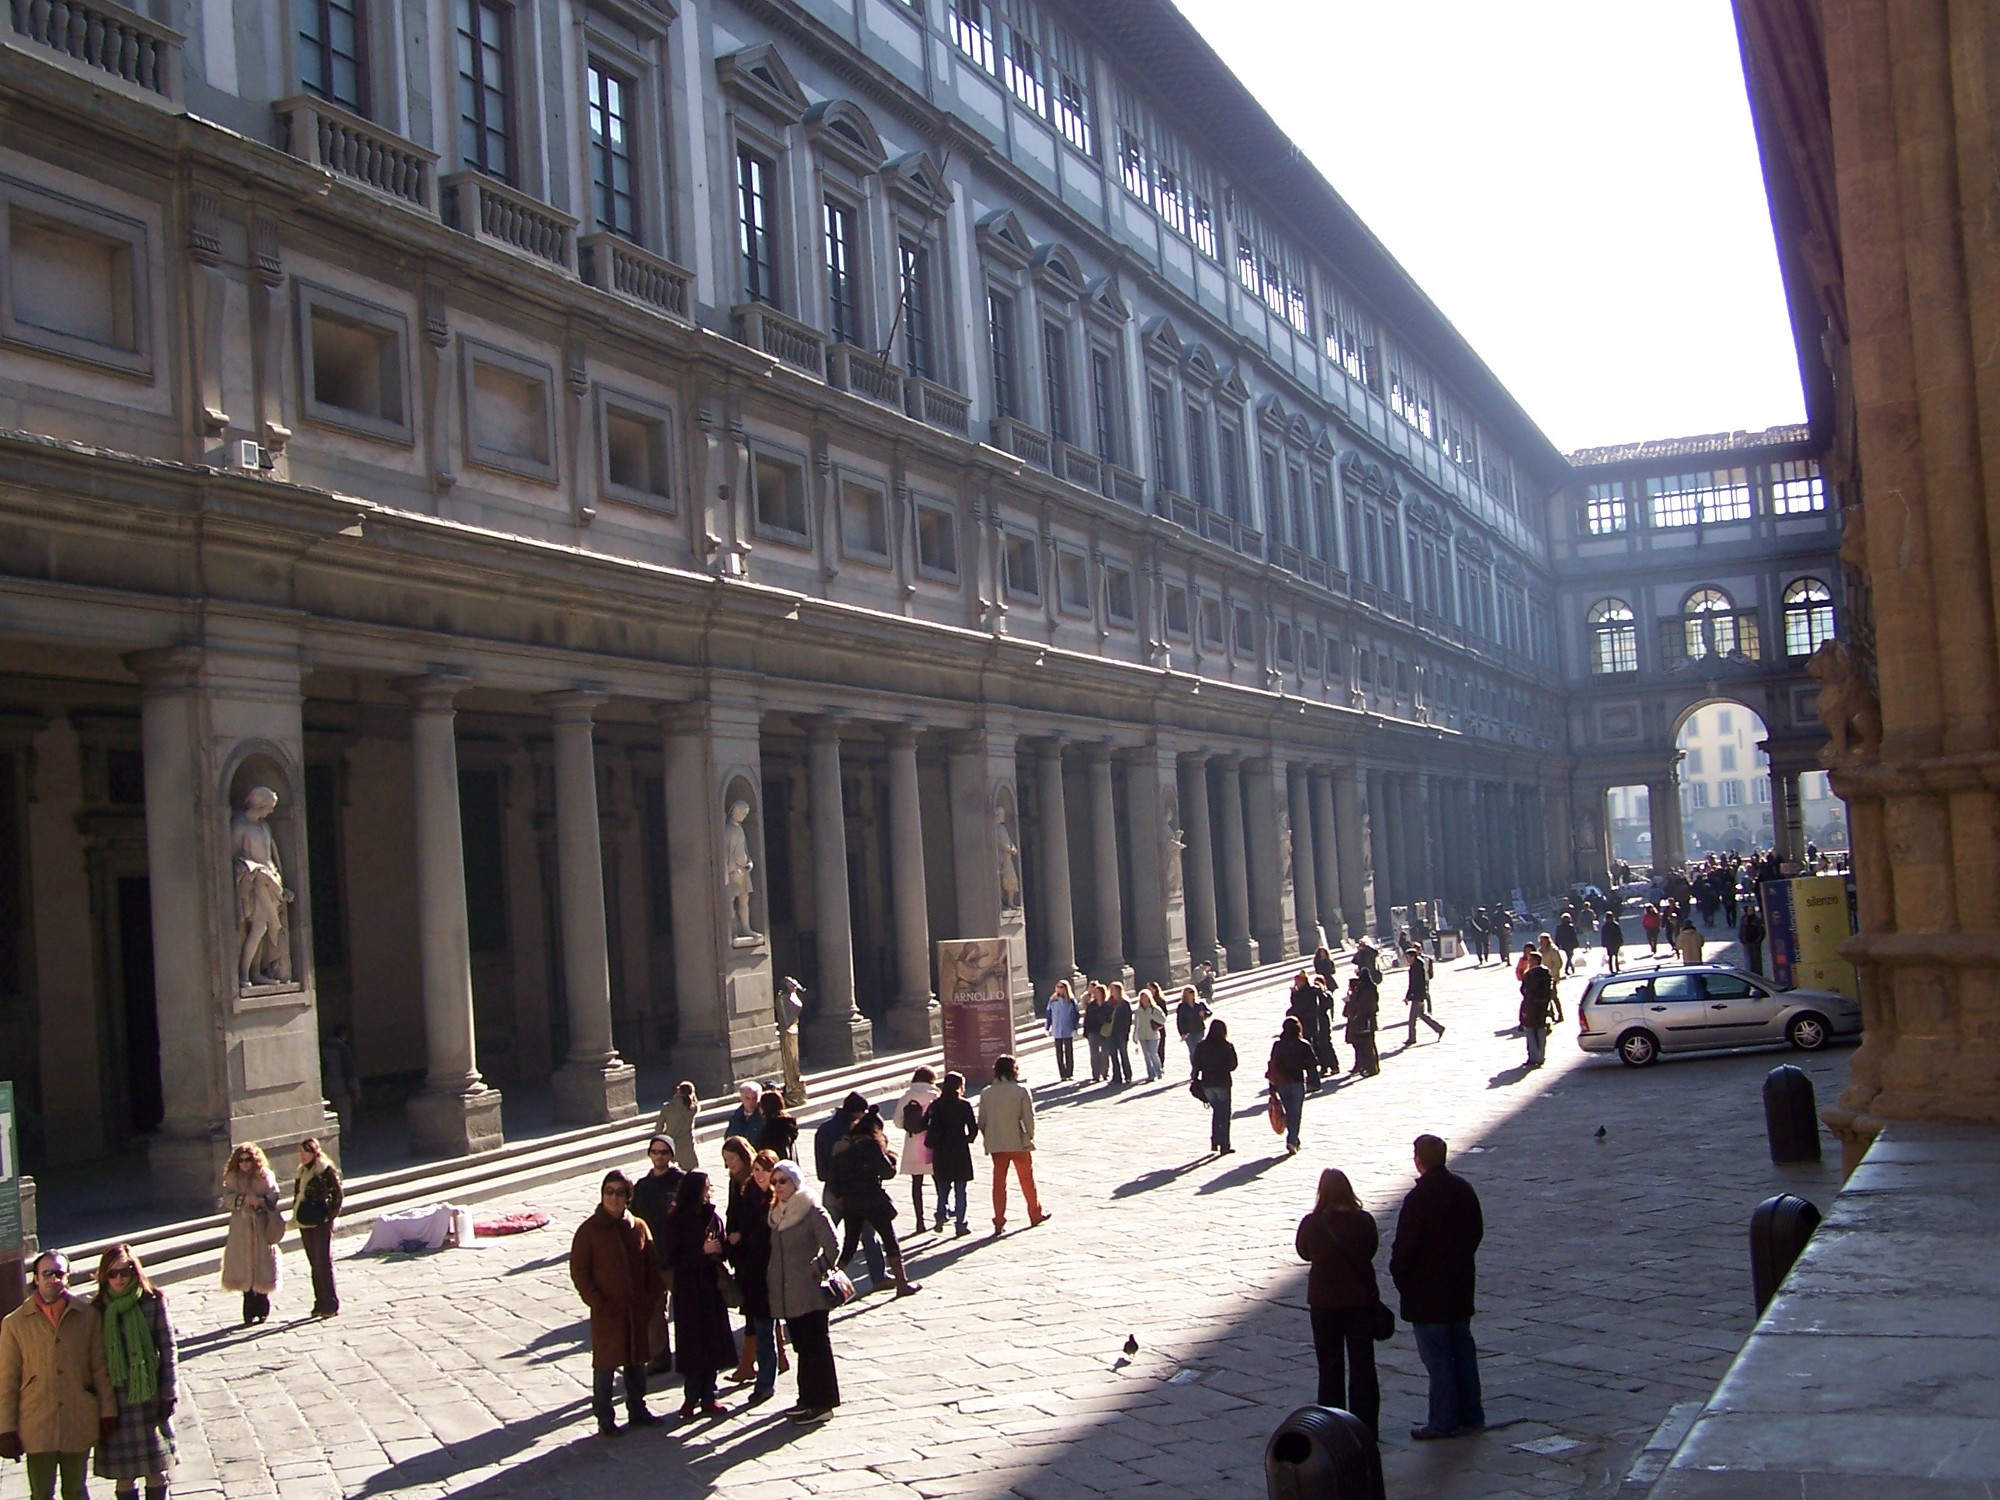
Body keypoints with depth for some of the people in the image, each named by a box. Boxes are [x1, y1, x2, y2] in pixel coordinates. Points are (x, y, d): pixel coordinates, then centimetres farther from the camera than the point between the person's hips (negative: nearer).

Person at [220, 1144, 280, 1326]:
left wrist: (262, 1202, -21)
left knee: (261, 1267, -1)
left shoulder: (265, 1176, 3)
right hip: (240, 1228, 1)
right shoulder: (232, 1178, 6)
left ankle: (261, 1309, 9)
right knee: (244, 1269, 1)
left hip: (261, 1228, -1)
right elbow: (227, 1198, -4)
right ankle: (249, 1311, 7)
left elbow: (273, 1196, -2)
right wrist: (245, 1199, -18)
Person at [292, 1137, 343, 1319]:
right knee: (314, 1264, 11)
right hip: (305, 1222, 7)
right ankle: (321, 1303, 16)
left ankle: (332, 1305, -4)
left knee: (324, 1263, -7)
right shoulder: (302, 1171, 12)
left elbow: (338, 1194, -9)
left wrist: (331, 1215, -11)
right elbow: (297, 1194, 17)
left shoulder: (327, 1170, -8)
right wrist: (296, 1215, 7)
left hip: (321, 1222, -7)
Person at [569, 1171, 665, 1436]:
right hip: (607, 1312, -4)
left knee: (637, 1361, 14)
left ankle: (637, 1410, 28)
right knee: (605, 1364, 2)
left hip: (638, 1310, 4)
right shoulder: (589, 1230, -7)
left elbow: (653, 1265, 9)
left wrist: (653, 1297, -1)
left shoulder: (638, 1227, 4)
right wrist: (596, 1302, -13)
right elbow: (578, 1270, -6)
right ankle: (604, 1419, 12)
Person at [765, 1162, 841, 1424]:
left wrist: (816, 1270, -11)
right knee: (802, 1346, 14)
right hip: (785, 1294, 8)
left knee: (816, 1346, -2)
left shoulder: (812, 1212, -11)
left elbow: (833, 1246, -14)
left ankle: (821, 1403, 2)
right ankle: (808, 1400, 21)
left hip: (808, 1294, -8)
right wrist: (771, 1280, 12)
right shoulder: (776, 1213, 12)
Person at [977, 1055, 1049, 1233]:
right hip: (1019, 1142, -2)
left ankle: (999, 1221, 6)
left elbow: (982, 1121, 1)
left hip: (996, 1145, 2)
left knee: (999, 1182, 8)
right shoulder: (1021, 1092, -11)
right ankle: (1035, 1214, 27)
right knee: (1027, 1179, 14)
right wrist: (1030, 1137, 8)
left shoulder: (986, 1093, -3)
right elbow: (1028, 1118, -8)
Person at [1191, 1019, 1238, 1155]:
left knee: (1215, 1112, 19)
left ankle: (1214, 1142, 15)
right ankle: (1224, 1145, 2)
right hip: (1222, 1083, -4)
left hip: (1207, 1084, 4)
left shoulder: (1201, 1046, -1)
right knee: (1224, 1114, 5)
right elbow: (1232, 1065, -7)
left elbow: (1196, 1065, 0)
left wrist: (1196, 1080, 11)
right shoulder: (1226, 1047, -11)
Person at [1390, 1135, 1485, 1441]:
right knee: (1463, 1350, 16)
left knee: (1437, 1357, 0)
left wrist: (1398, 1275, -3)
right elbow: (1477, 1231, 12)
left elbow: (1405, 1244, -19)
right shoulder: (1463, 1189, 2)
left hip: (1427, 1290, -7)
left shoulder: (1418, 1198, -21)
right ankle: (1471, 1415, 23)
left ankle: (1444, 1422, 5)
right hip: (1461, 1286, 7)